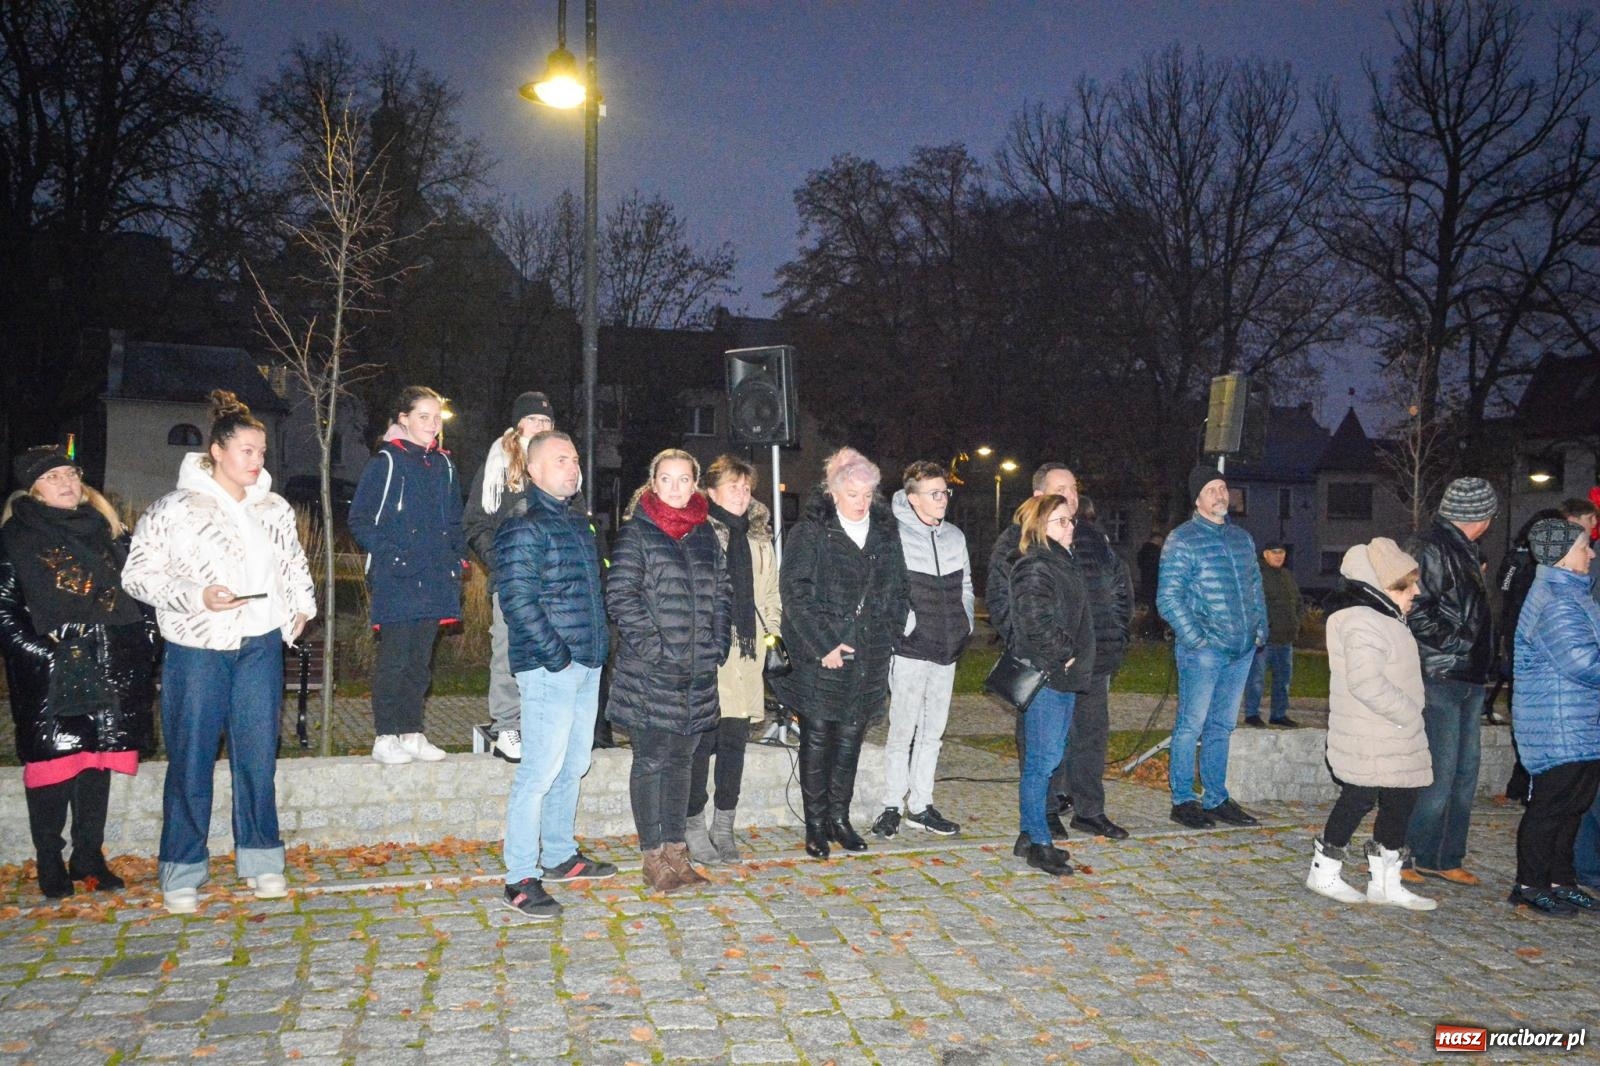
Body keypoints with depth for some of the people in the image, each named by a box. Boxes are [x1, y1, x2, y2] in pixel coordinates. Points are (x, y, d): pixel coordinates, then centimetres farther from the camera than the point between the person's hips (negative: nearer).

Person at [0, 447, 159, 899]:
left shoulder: (106, 527, 11)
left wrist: (142, 642, 4)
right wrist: (40, 653, -15)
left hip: (106, 674, 4)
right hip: (48, 677, -4)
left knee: (97, 761, 8)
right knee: (53, 765, 0)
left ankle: (90, 859, 17)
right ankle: (50, 867, 11)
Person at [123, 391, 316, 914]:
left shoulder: (275, 509, 10)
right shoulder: (174, 508, -6)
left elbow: (294, 562, 26)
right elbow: (138, 573, -5)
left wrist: (301, 604, 13)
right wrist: (196, 596, -16)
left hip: (261, 646, 4)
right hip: (197, 649, -4)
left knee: (258, 754, 7)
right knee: (191, 759, 2)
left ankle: (261, 860, 19)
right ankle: (182, 873, 13)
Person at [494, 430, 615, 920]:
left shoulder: (578, 521, 17)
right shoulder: (523, 527, -11)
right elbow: (517, 600, -18)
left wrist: (600, 643, 15)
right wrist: (557, 656, -17)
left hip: (587, 663, 9)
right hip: (548, 668, -9)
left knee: (573, 766, 17)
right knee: (541, 770, -6)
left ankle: (560, 855, 31)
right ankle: (521, 878, 2)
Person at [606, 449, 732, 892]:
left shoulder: (705, 534, 12)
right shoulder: (636, 532, -5)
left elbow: (722, 591, 18)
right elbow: (619, 595, -11)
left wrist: (719, 643, 6)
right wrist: (652, 645, -17)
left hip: (698, 670, 6)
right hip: (650, 672, -5)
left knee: (681, 759, 13)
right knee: (651, 761, 2)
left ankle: (676, 851, 22)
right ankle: (654, 858, 11)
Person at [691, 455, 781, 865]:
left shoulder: (760, 538, 16)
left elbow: (771, 591, 23)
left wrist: (769, 629, 12)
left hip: (746, 651, 6)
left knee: (735, 740, 10)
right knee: (703, 741, -2)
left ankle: (724, 828, 20)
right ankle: (695, 829, 10)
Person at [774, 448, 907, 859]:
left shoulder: (885, 532, 10)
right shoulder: (810, 532, -6)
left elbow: (896, 589, 17)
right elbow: (795, 593, -11)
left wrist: (890, 634, 6)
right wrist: (824, 645, -15)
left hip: (869, 655, 5)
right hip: (819, 654, -4)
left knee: (851, 737, 11)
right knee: (817, 738, 3)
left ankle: (839, 818, 23)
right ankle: (816, 826, 13)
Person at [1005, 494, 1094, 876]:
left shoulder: (1060, 562, 18)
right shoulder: (1035, 568, -14)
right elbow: (1036, 623, -24)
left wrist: (1073, 659, 16)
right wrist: (1063, 654, -15)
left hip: (1064, 676, 10)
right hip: (1045, 677, -10)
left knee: (1048, 757, 14)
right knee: (1042, 759, -5)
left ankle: (1030, 835, 22)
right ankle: (1038, 843, 2)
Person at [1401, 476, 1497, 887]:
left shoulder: (1464, 551, 18)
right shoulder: (1431, 547, -13)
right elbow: (1416, 610, -22)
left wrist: (1481, 660, 14)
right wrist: (1457, 644, -16)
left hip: (1467, 679, 10)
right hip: (1440, 678, -10)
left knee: (1465, 772, 13)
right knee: (1438, 772, -8)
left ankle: (1446, 858, 22)